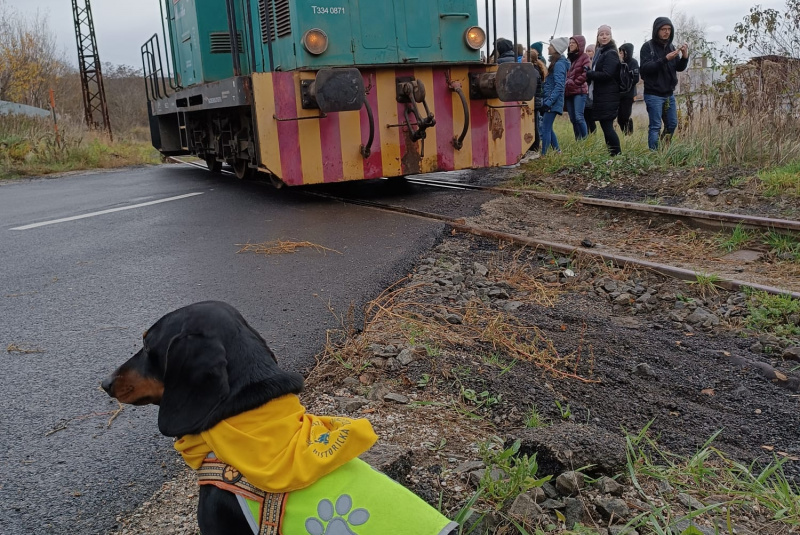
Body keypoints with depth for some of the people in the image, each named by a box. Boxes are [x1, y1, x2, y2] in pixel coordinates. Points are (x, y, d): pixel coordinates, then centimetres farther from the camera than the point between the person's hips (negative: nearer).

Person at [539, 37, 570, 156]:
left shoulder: (559, 64, -13)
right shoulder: (556, 62, 17)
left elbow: (559, 86, -21)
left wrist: (548, 102, -24)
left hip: (552, 102, -10)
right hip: (549, 101, 10)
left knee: (545, 129, -9)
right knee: (548, 129, 14)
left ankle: (544, 155, -8)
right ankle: (557, 153, 21)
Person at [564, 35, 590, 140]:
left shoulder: (584, 57, 0)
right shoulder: (569, 58, 19)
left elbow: (586, 73, -11)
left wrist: (574, 82, -12)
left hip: (579, 91, -7)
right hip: (568, 92, 7)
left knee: (579, 117, -17)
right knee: (573, 119, 5)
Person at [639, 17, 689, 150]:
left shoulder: (671, 47, 11)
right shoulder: (647, 47, -7)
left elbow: (680, 68, 10)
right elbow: (645, 68, -19)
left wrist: (685, 56, -10)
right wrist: (665, 59, -28)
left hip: (669, 94, 7)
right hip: (653, 95, -6)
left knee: (672, 124, 11)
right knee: (655, 126, -7)